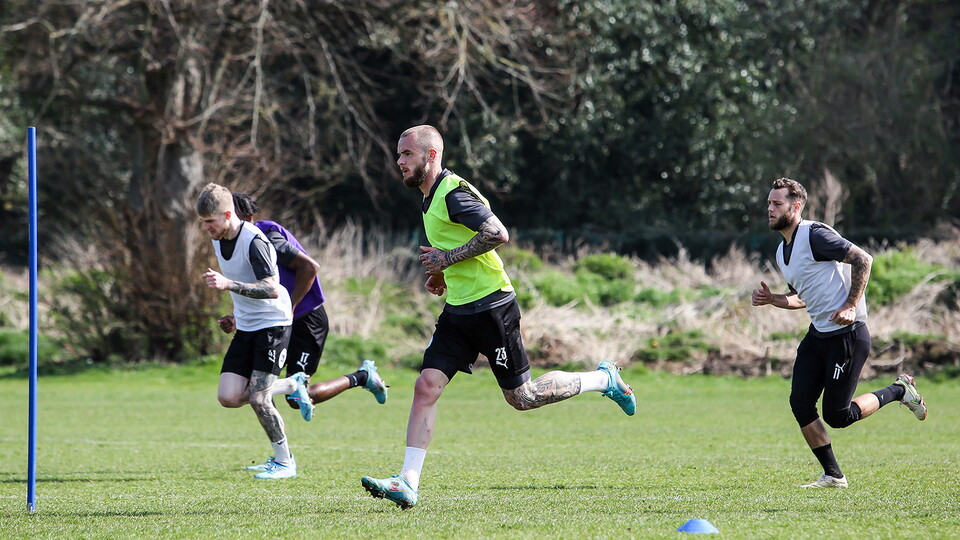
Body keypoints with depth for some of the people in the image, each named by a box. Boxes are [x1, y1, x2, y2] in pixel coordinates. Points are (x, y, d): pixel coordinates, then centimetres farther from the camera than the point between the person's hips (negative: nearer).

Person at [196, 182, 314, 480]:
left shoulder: (254, 241, -22)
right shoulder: (218, 240, 5)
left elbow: (272, 289, -32)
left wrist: (228, 284, -41)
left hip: (273, 324, -8)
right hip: (246, 328, 8)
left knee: (257, 398, -15)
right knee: (228, 397, -6)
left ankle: (284, 461, 4)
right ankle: (290, 386, 19)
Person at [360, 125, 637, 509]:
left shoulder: (454, 193, -17)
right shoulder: (432, 198, 14)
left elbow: (497, 234, -27)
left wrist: (447, 258, -20)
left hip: (490, 307, -9)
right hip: (458, 310, 9)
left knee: (521, 397, 1)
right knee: (426, 386, -5)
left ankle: (603, 380, 21)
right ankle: (408, 484, -8)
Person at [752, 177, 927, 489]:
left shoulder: (814, 235, -15)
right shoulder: (782, 252, 14)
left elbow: (863, 260, -17)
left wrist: (850, 305, -22)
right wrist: (771, 299, 7)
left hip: (848, 335, -9)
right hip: (818, 334, 9)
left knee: (836, 416, -7)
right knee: (800, 403, -2)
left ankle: (898, 391, 16)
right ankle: (833, 476, 8)